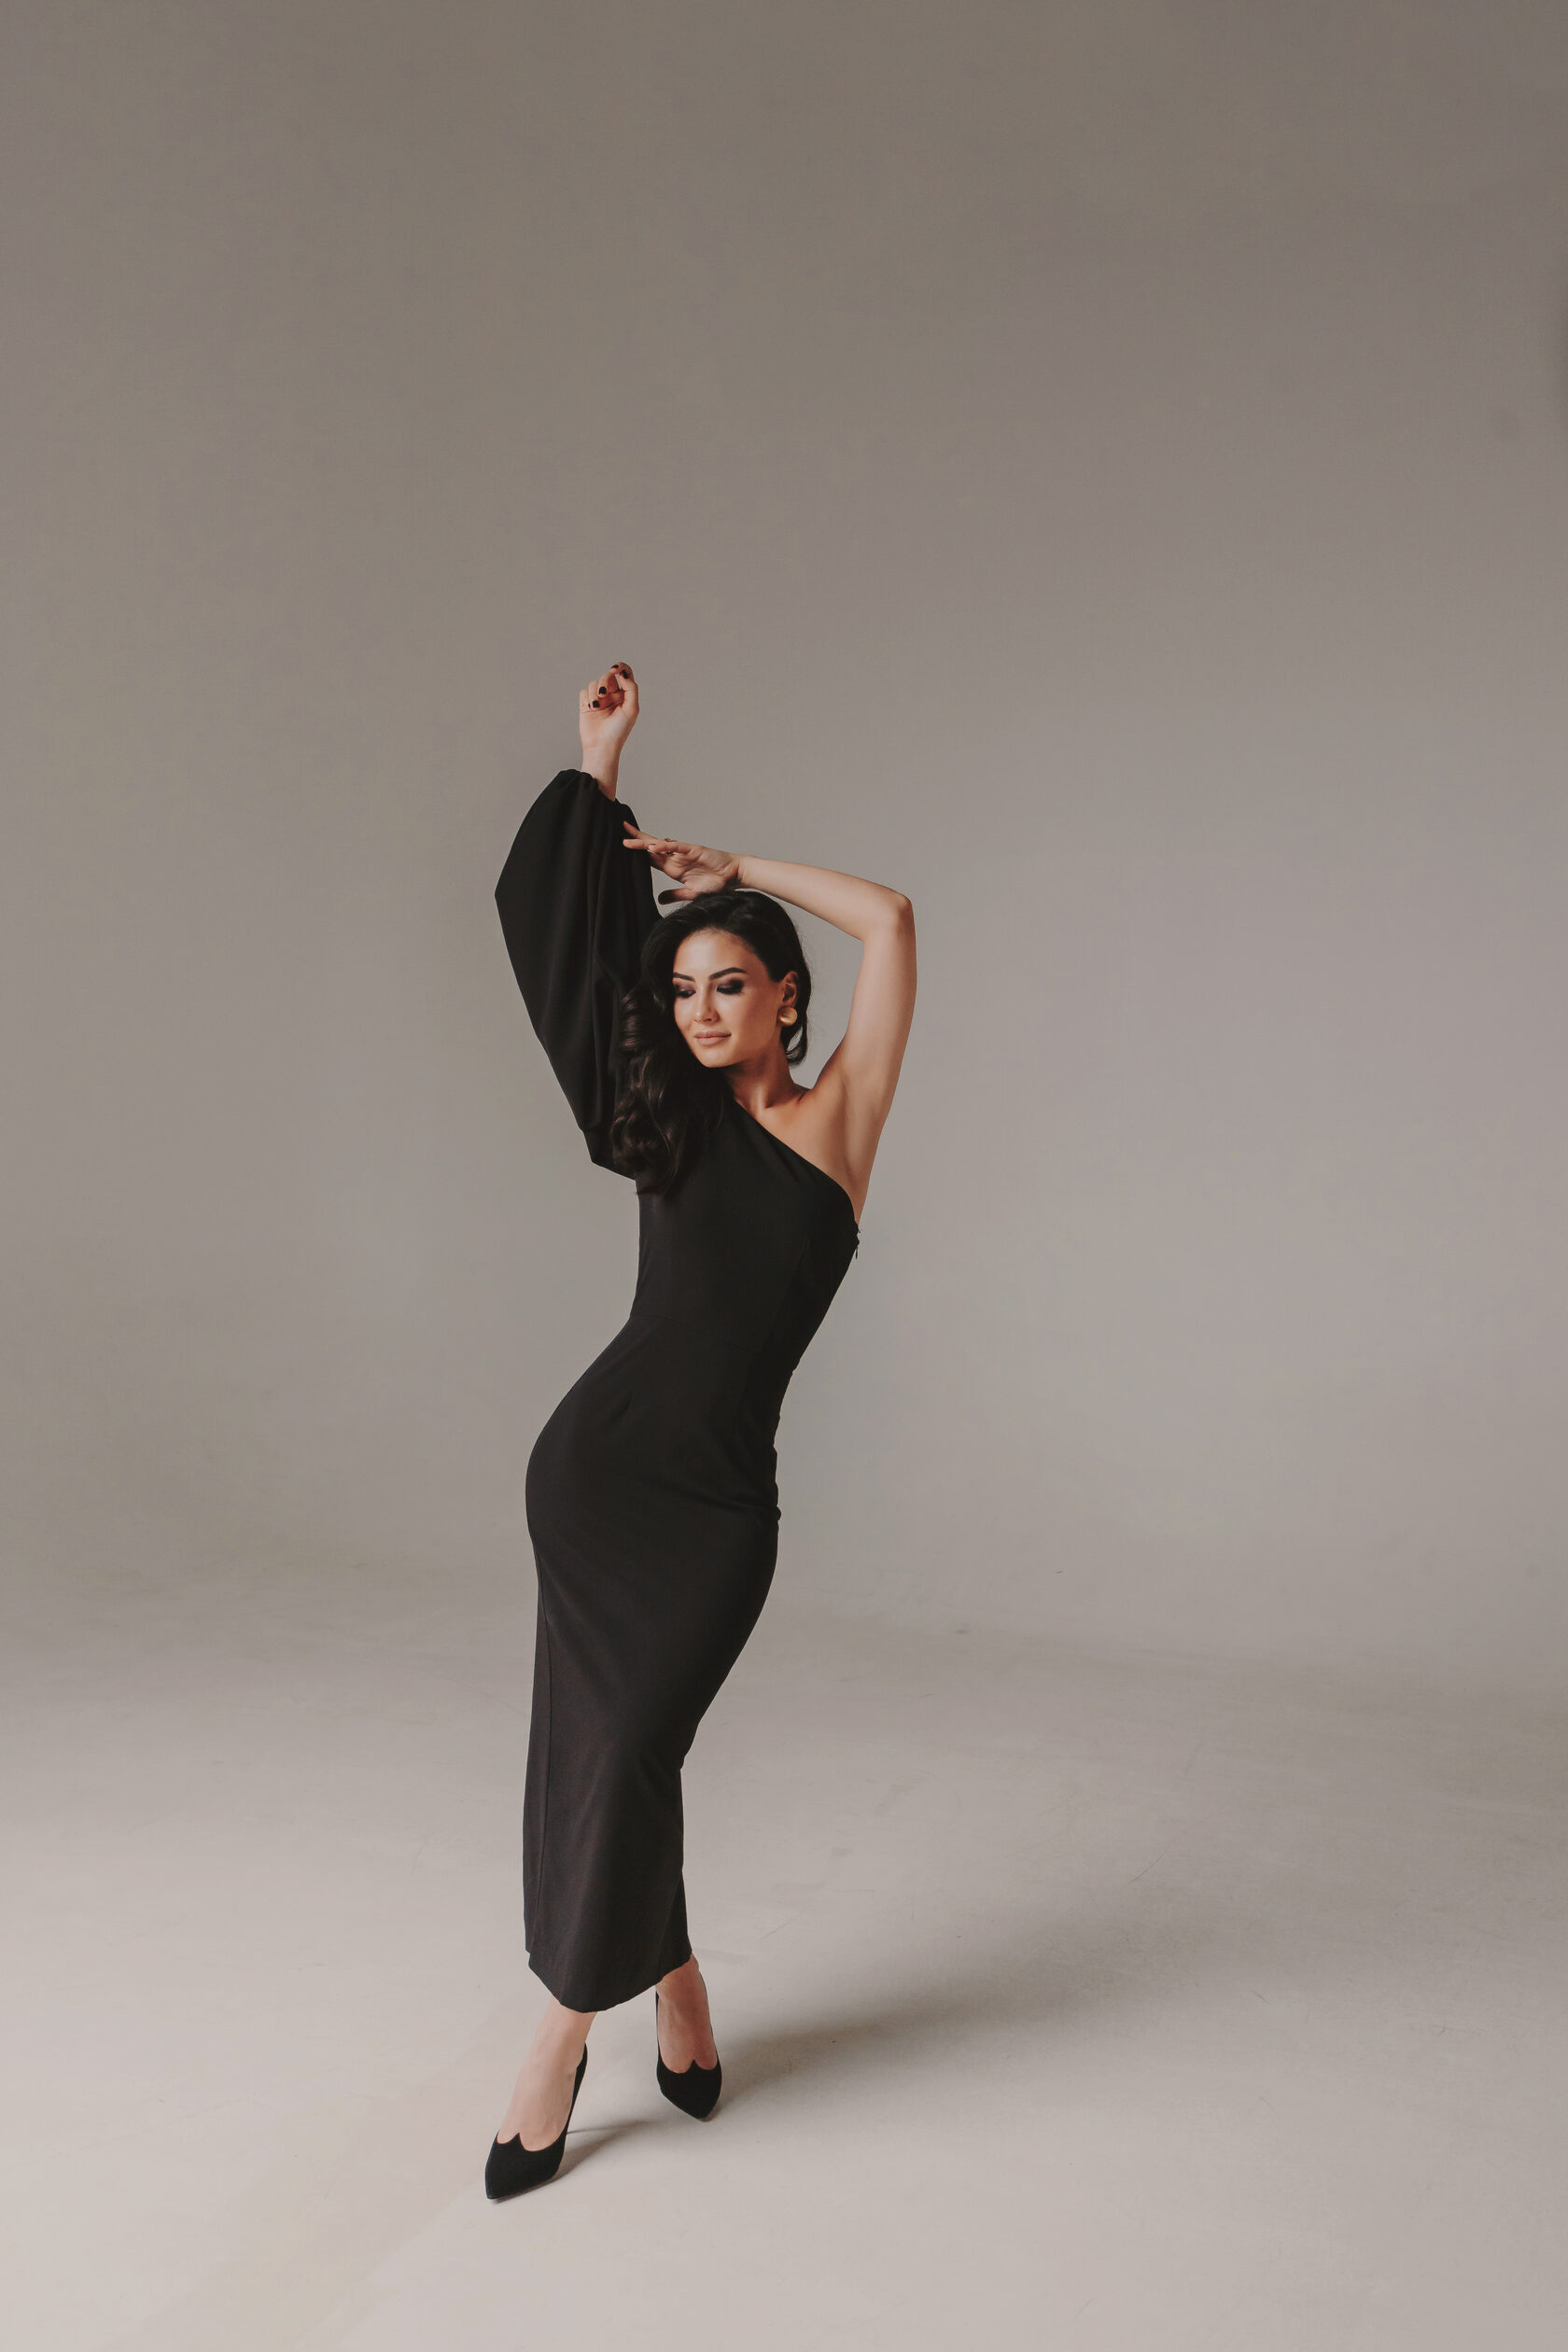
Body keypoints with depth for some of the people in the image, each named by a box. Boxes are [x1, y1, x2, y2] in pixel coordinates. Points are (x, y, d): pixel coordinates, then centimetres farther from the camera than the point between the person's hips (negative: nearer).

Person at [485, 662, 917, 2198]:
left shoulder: (837, 1117, 3)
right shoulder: (667, 1121, 9)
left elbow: (888, 917, -4)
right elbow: (569, 923, 13)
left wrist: (732, 870, 5)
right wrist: (600, 767, 13)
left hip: (720, 1494, -2)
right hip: (597, 1458, 2)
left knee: (625, 1745, -4)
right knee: (599, 1743, 0)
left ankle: (570, 2023, 15)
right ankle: (669, 1975, 24)